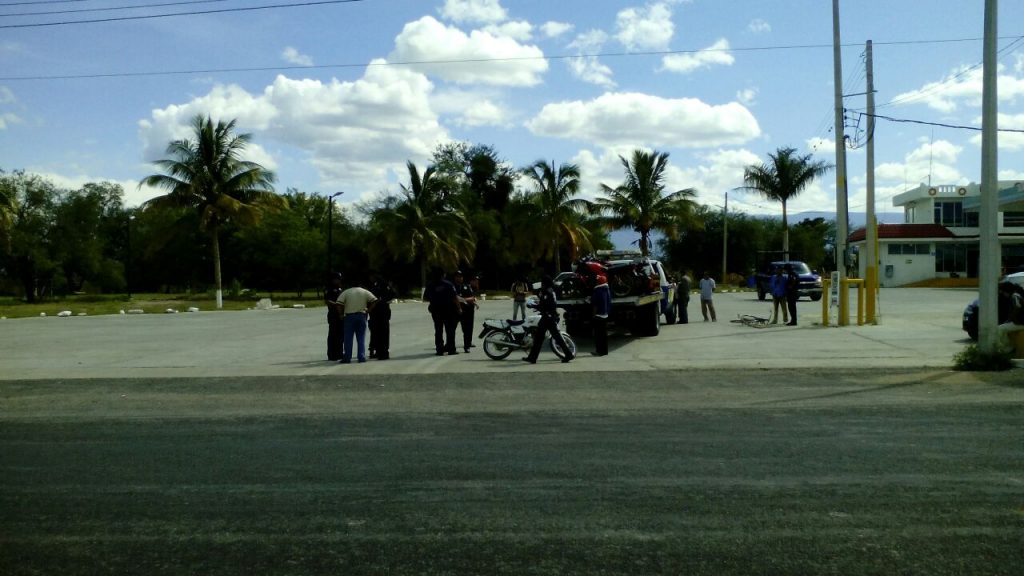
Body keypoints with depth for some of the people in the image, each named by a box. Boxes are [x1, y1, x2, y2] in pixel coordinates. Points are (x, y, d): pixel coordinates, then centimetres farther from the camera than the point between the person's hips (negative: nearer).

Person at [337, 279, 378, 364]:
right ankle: (361, 357, 3)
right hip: (362, 315, 1)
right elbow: (374, 300, -3)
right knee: (361, 338, 7)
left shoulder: (346, 292, 3)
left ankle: (347, 357, 4)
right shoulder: (365, 292, 6)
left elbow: (339, 303, -8)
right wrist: (368, 310, 2)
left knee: (348, 338, 4)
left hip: (349, 316, -1)